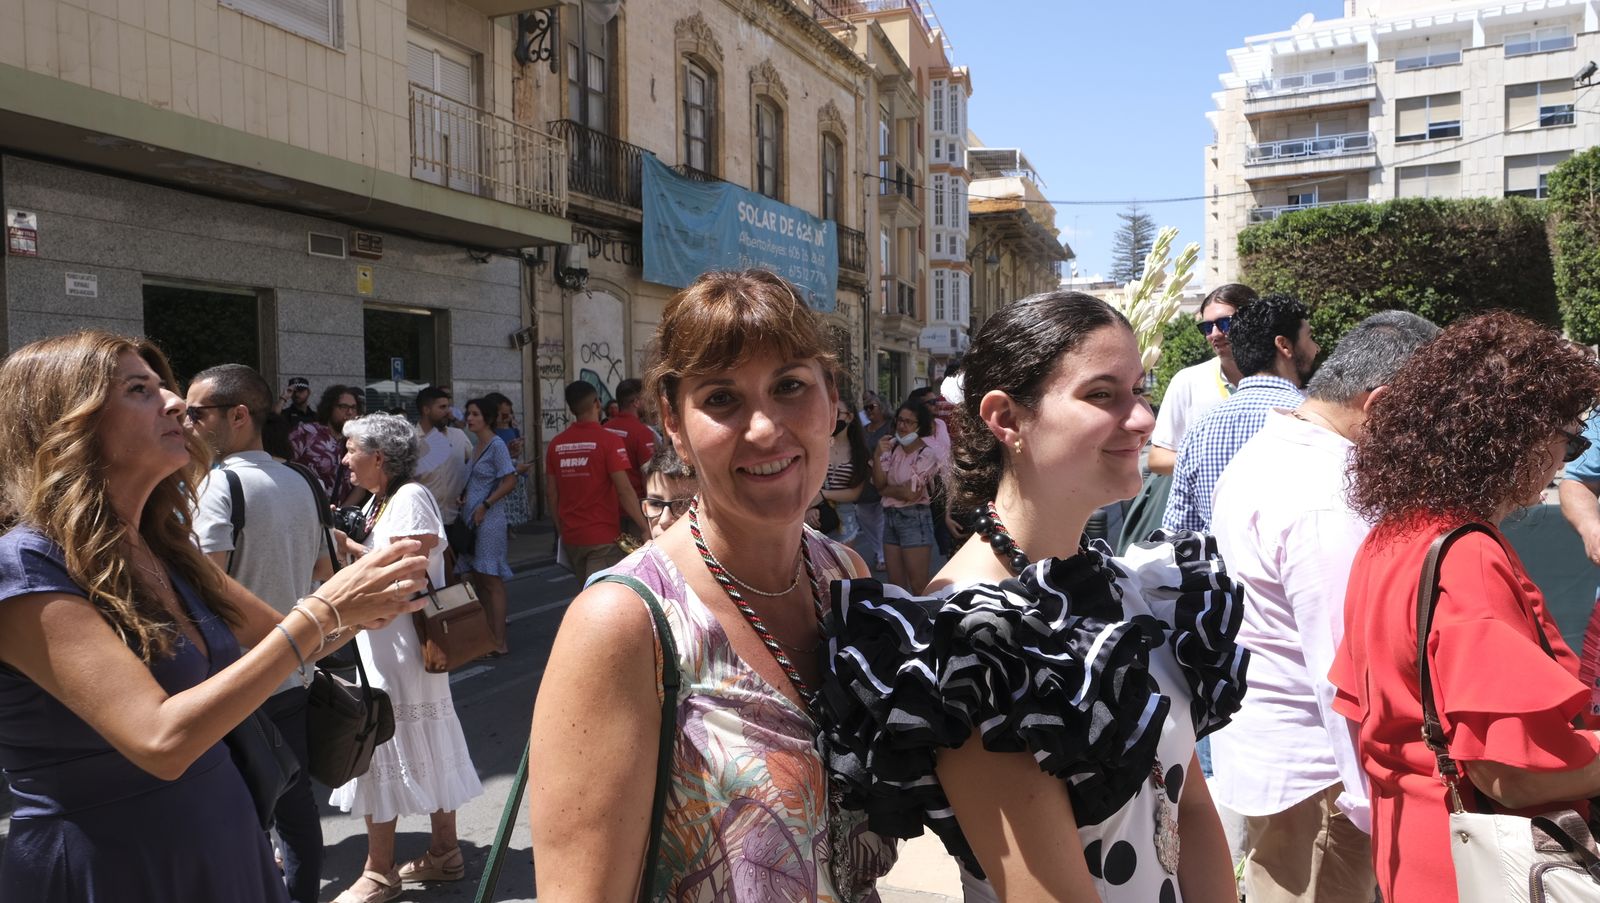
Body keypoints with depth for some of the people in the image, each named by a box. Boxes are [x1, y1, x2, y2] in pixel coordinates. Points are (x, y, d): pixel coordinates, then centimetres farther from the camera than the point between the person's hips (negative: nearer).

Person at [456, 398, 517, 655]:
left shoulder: (497, 445, -10)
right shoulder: (476, 445, 14)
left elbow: (510, 482, -16)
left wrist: (484, 505, -16)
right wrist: (465, 499, 7)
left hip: (489, 520, -9)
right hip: (472, 519, 9)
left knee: (492, 581, -6)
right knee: (478, 580, 11)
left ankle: (499, 643, -1)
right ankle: (487, 636, 19)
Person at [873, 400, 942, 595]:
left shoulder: (927, 454, -10)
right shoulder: (892, 447, 7)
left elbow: (911, 493, -14)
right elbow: (879, 483, -1)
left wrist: (886, 490, 0)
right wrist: (878, 455, -14)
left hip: (914, 518, -6)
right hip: (890, 516, 6)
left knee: (919, 586, -1)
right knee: (896, 584, 13)